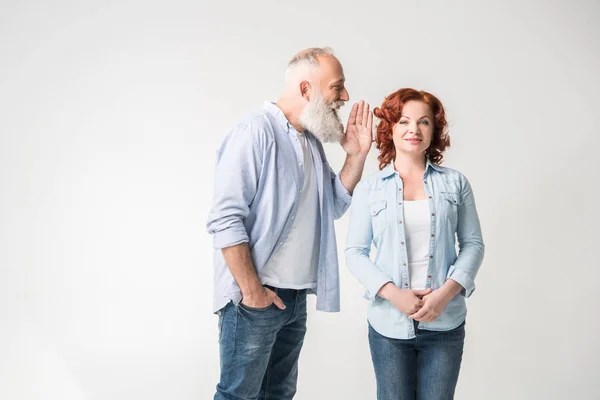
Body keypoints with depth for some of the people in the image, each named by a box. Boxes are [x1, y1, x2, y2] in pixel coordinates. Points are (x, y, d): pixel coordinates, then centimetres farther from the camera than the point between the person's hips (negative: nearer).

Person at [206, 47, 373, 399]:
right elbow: (226, 219, -19)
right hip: (256, 298, -8)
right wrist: (252, 289, -17)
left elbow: (333, 206, 15)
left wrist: (357, 156, 3)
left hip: (296, 297, 8)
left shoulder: (312, 142, 12)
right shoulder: (257, 132, -14)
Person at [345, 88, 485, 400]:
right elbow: (354, 252, 0)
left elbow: (473, 244, 4)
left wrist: (446, 292, -10)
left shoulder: (455, 183, 4)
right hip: (389, 324, 0)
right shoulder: (368, 189, 1)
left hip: (445, 324, 1)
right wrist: (392, 293, -13)